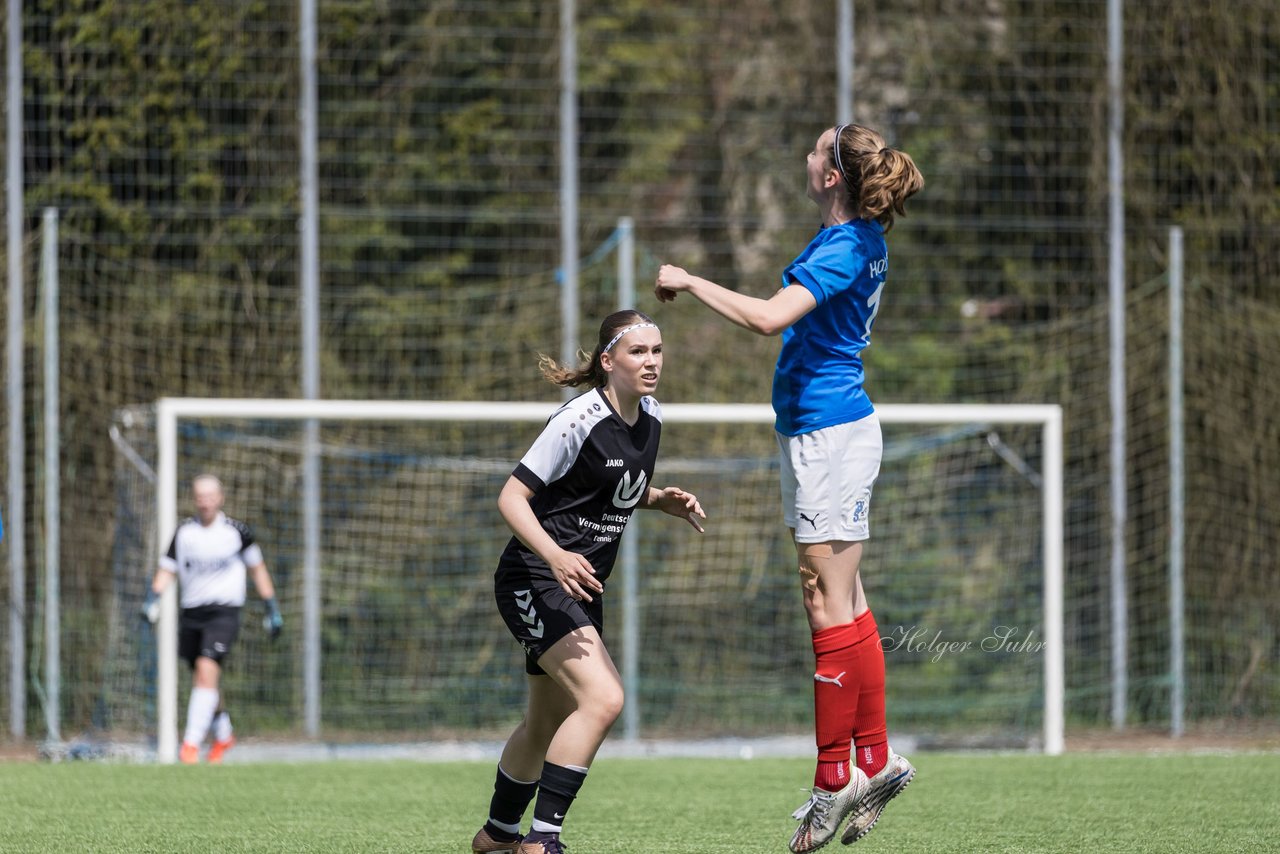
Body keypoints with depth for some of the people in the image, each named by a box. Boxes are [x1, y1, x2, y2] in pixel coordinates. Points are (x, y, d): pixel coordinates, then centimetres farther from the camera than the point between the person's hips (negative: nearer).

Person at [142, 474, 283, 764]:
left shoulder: (236, 531, 0)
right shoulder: (184, 531, 6)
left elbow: (257, 568, 11)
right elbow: (167, 569, 8)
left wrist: (271, 609, 11)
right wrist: (153, 599, -10)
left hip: (224, 612, -4)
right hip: (191, 613, 4)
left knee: (207, 670, -22)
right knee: (202, 681, 12)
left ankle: (191, 743, -26)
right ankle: (223, 734, 37)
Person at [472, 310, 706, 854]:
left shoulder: (651, 419, 4)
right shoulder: (579, 420, -20)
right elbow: (512, 497, -20)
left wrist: (667, 501, 1)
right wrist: (555, 556, -35)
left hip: (581, 584, 9)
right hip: (534, 579, -9)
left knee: (549, 721, 20)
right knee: (602, 699, -24)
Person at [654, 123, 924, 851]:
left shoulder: (842, 249, -18)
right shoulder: (862, 241, 12)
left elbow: (768, 317, -30)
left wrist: (691, 283, -20)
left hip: (827, 434, -10)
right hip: (837, 425, 10)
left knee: (831, 606, -7)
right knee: (844, 602, 12)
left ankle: (835, 779, -5)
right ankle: (875, 761, 15)